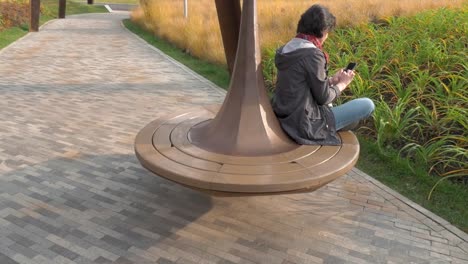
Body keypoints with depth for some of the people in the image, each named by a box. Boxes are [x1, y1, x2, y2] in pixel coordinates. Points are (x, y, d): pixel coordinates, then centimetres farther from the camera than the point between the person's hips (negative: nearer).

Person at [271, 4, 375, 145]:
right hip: (305, 125, -9)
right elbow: (323, 97, -14)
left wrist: (332, 80, 12)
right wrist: (342, 83, 4)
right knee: (368, 105, 2)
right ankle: (334, 129, 24)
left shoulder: (288, 48, 5)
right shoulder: (313, 54, -21)